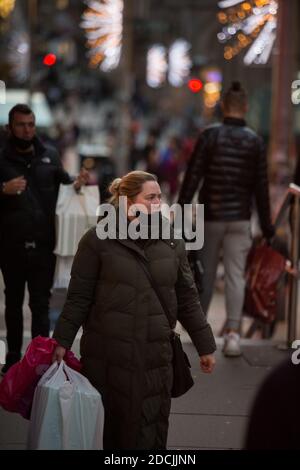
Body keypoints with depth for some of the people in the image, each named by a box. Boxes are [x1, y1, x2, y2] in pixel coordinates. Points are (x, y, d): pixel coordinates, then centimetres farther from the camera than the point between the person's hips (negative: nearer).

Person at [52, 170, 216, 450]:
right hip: (105, 355, -2)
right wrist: (62, 341, -6)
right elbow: (79, 298, -2)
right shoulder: (98, 240, -4)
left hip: (155, 356, 2)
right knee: (105, 429, 7)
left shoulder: (172, 242, 7)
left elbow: (187, 298, 11)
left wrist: (205, 345, 12)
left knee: (150, 431, 2)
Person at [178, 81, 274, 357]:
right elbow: (261, 186, 2)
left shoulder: (210, 135, -4)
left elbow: (193, 177, -8)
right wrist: (266, 224, 9)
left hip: (210, 216, 0)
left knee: (206, 273, 13)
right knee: (236, 275, 0)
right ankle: (232, 333, -8)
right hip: (240, 219, 0)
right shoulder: (255, 141, 1)